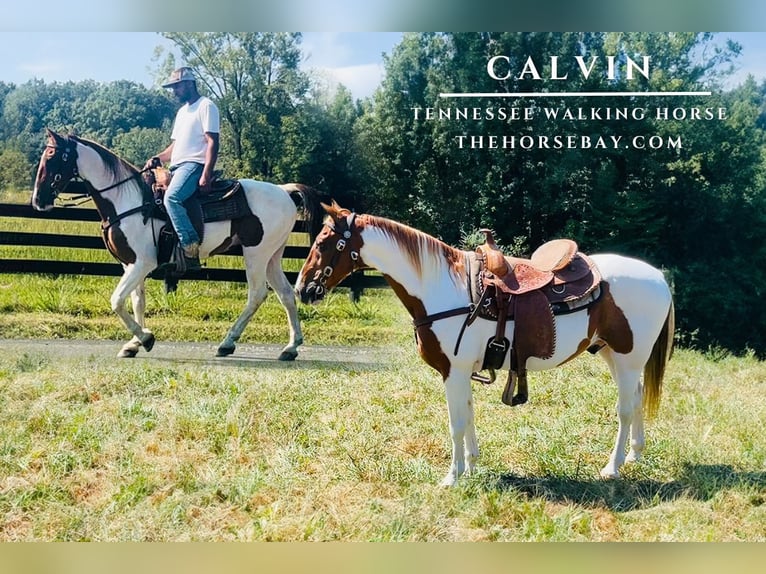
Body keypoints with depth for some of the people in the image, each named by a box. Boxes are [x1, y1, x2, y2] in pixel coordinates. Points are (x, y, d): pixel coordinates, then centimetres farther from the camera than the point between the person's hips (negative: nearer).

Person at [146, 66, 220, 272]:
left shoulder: (206, 106, -3)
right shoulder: (182, 111, 25)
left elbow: (212, 142, -12)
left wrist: (206, 175, -23)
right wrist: (158, 159, 7)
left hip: (194, 165, -10)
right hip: (177, 167, 10)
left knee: (172, 197, -34)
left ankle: (191, 249, -35)